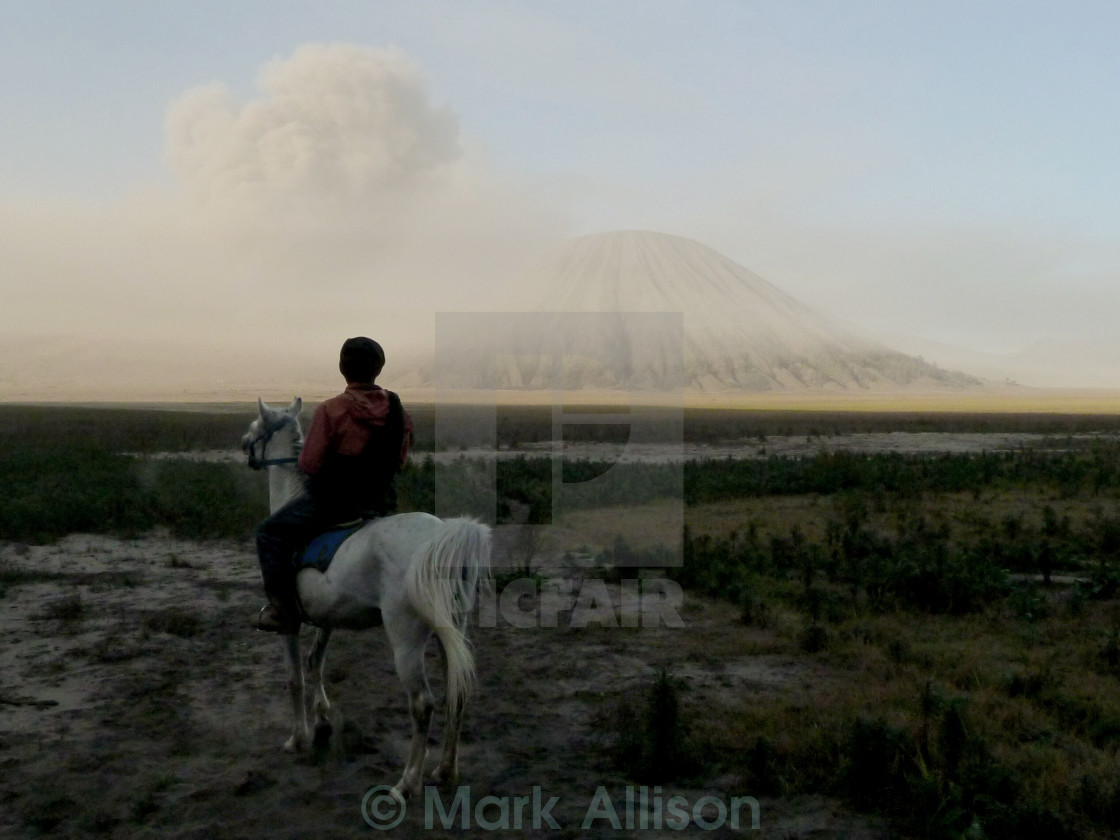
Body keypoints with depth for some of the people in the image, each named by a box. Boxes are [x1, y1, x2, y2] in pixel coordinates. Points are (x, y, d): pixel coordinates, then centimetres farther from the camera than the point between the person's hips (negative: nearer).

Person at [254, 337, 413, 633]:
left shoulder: (331, 410, -19)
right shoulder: (399, 409, -3)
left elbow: (308, 464, -16)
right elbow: (400, 460, 8)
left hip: (332, 502, -6)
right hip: (381, 499, 6)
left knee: (271, 534, 10)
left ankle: (283, 611, 7)